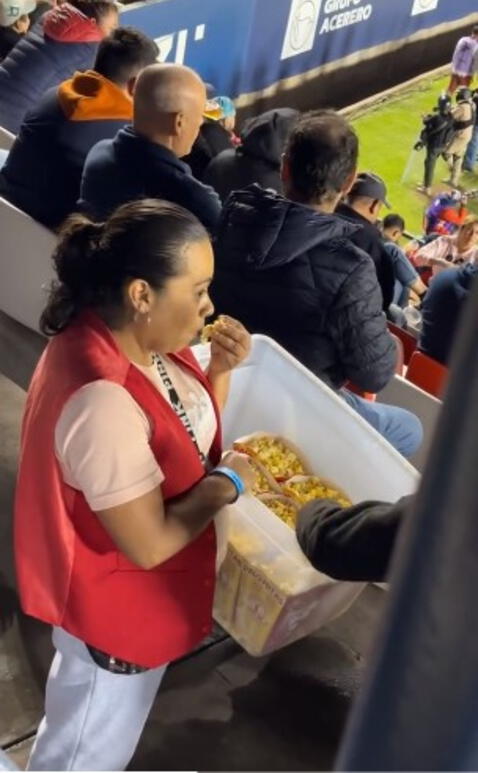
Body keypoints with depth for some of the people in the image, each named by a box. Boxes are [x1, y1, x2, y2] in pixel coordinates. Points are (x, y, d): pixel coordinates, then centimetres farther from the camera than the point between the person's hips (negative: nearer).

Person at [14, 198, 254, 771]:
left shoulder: (139, 339, -10)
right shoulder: (102, 399, -37)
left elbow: (189, 435, 6)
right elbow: (149, 544, -31)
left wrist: (220, 369, -11)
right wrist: (227, 481, -17)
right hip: (115, 605, -8)